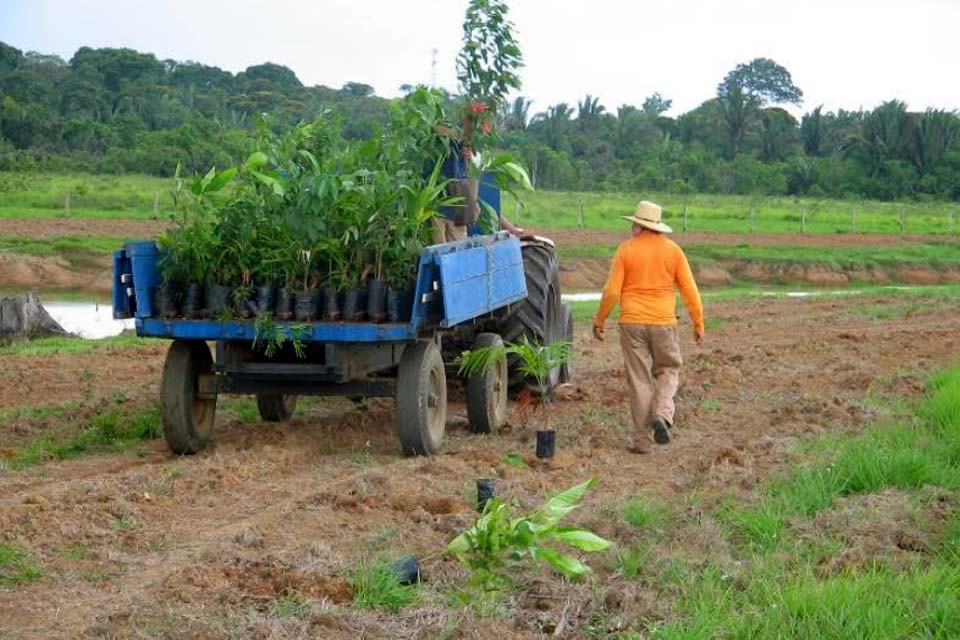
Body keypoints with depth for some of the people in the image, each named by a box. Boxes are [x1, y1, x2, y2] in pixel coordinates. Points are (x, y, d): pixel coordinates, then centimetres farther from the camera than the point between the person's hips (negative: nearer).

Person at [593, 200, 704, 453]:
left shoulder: (626, 250, -4)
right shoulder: (673, 250, 1)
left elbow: (611, 291, -7)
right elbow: (689, 289, 0)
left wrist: (599, 320, 5)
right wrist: (698, 323, 7)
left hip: (632, 323, -1)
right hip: (663, 322, 1)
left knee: (639, 380, 6)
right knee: (667, 370, 18)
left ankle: (642, 439, 6)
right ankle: (662, 414, -8)